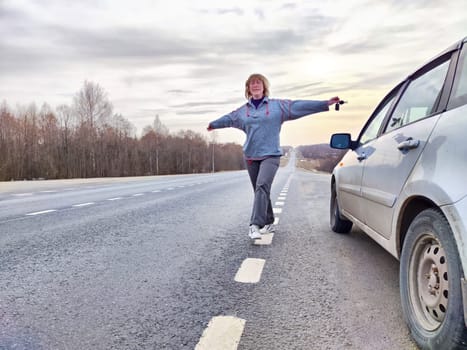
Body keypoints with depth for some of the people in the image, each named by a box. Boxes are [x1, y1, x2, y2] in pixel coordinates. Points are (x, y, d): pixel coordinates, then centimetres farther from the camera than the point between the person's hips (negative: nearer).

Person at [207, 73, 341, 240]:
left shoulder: (278, 105, 3)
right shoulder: (243, 110, 11)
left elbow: (299, 105, 0)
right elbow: (229, 118, 27)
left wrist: (326, 103, -4)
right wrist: (213, 124, 41)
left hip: (270, 154, -4)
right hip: (251, 156, 4)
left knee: (262, 186, -22)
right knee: (260, 190, 8)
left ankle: (255, 225, -27)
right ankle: (268, 223, 22)